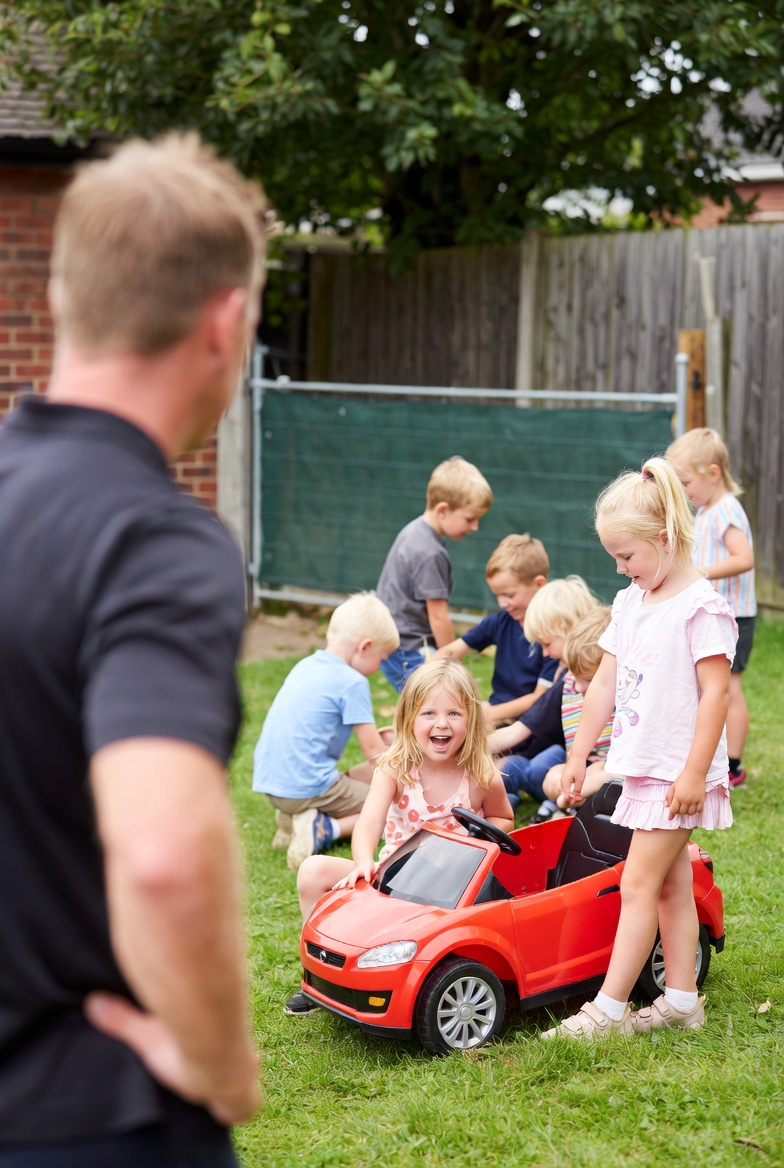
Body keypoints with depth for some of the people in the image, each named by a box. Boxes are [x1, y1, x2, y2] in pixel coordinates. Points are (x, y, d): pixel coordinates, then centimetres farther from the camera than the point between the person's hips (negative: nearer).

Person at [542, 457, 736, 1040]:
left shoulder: (701, 607, -15)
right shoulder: (632, 602, 11)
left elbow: (715, 692, -18)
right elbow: (604, 684, 15)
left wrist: (695, 773, -21)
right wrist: (579, 757, 15)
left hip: (679, 772, -8)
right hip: (642, 766, 8)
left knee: (639, 885, -8)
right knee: (670, 884, 12)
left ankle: (609, 1008, -5)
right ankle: (682, 1000, 19)